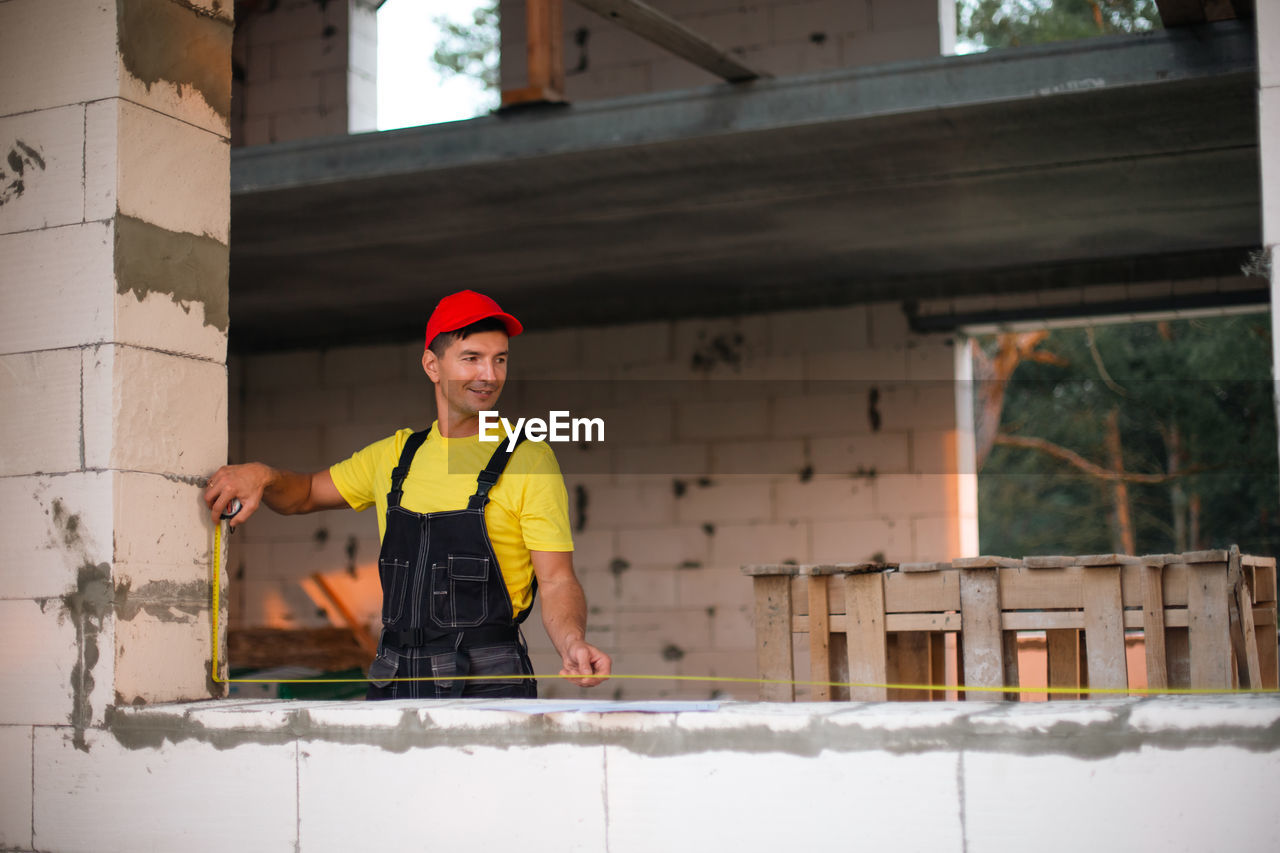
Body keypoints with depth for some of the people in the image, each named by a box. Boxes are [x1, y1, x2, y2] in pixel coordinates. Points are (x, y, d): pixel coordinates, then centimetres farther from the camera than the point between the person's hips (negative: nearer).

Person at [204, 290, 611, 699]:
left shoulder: (528, 459, -1)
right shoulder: (397, 455, 15)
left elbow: (557, 581, -6)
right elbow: (305, 494, 28)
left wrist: (572, 643, -27)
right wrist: (261, 476, 5)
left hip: (487, 689, -4)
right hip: (394, 685, 4)